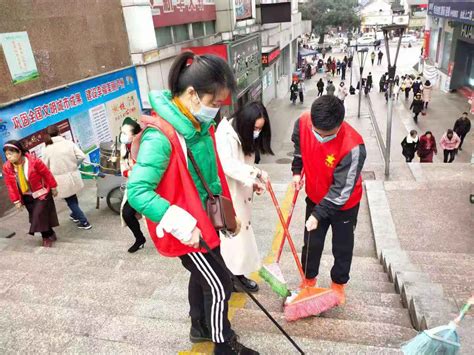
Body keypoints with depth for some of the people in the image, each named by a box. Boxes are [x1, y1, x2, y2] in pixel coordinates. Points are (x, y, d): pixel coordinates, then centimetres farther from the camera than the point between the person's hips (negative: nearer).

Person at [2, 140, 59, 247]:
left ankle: (47, 236, 13)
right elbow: (10, 185, -3)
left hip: (41, 193, -5)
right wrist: (16, 201, -2)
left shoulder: (33, 161, -23)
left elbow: (47, 174, -12)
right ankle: (50, 235, 26)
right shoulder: (6, 168, -9)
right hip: (27, 197, 5)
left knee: (40, 215, -7)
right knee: (35, 217, 10)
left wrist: (53, 188, -5)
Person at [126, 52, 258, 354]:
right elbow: (137, 191, -29)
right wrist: (183, 226, -30)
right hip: (186, 229, -8)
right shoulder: (161, 137, -29)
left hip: (203, 217, 8)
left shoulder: (201, 124, -3)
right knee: (220, 285, 6)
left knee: (203, 276, 25)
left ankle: (201, 327, 50)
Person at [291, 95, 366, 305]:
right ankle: (309, 279, 43)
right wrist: (297, 171, 0)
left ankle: (338, 283, 42)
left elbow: (341, 190, -29)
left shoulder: (353, 147, -37)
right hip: (315, 197, 4)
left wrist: (318, 214, -26)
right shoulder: (303, 122, -23)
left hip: (344, 204, -3)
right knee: (311, 243, 19)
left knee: (342, 246, 17)